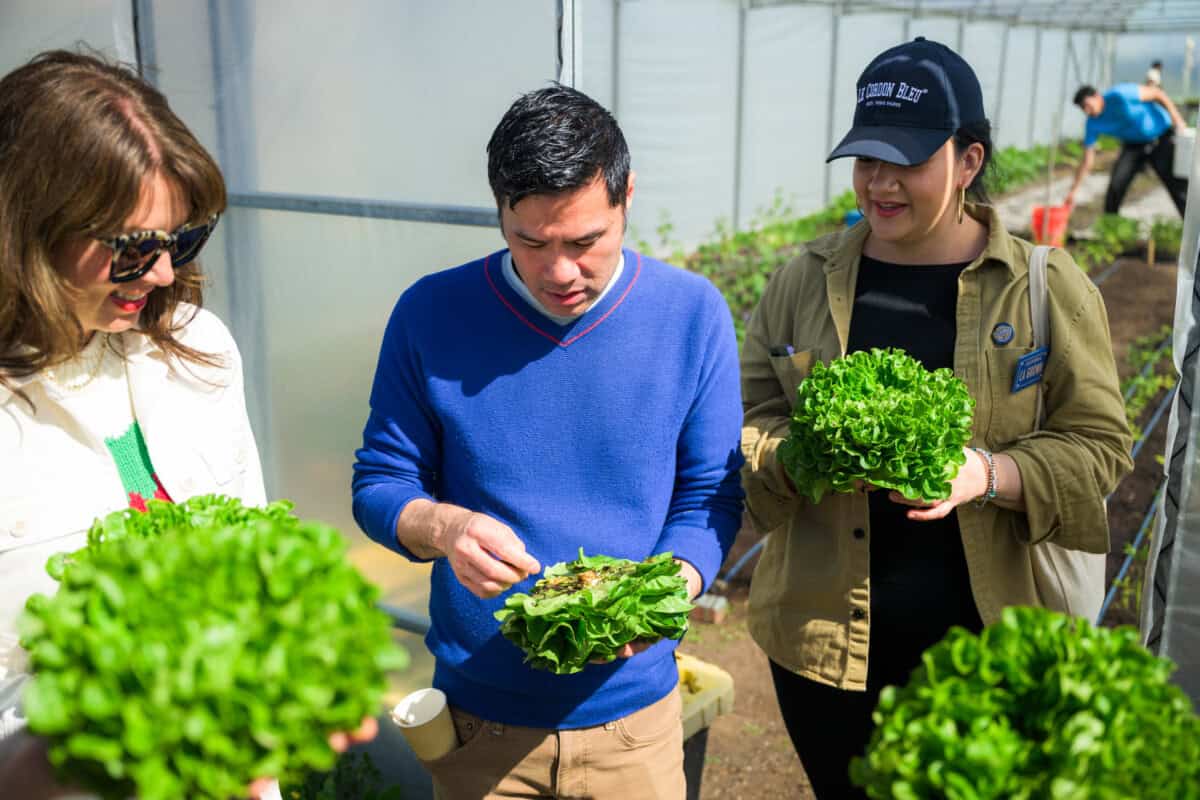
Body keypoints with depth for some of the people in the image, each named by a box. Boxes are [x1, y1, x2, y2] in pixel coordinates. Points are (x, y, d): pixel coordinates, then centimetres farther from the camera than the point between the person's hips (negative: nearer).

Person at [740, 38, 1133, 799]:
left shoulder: (1047, 285, -4)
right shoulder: (805, 281, 0)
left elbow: (1099, 443, -2)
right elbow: (746, 420, 3)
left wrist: (989, 474, -21)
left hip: (989, 641, -1)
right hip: (825, 632, 2)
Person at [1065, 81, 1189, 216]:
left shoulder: (1119, 95, -28)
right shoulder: (1093, 123, -11)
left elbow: (1157, 93, -17)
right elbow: (1087, 159, -6)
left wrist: (1177, 120, -20)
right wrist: (1073, 190, -8)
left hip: (1162, 135, -4)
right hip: (1134, 144, 4)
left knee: (1178, 184, -8)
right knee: (1116, 183, -13)